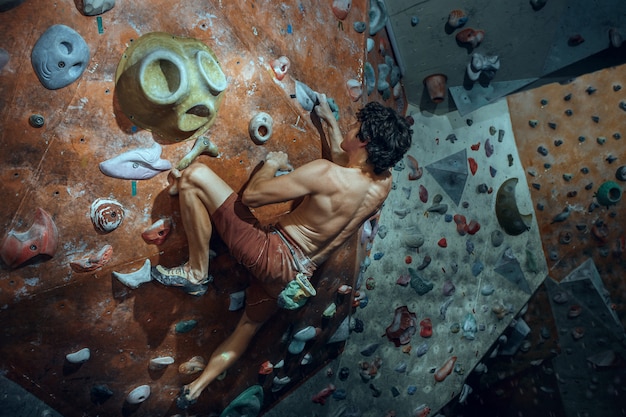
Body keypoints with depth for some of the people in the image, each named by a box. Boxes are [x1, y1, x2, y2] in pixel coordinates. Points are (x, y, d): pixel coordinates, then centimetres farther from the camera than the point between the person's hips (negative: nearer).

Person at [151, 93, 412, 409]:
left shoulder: (325, 173, -26)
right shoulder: (384, 182, -3)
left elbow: (251, 195, -19)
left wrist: (273, 163, -1)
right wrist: (329, 119, 25)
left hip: (271, 255, -8)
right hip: (294, 275, 9)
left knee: (195, 174, -13)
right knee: (249, 326, 33)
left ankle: (196, 273, -2)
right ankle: (197, 387, 42)